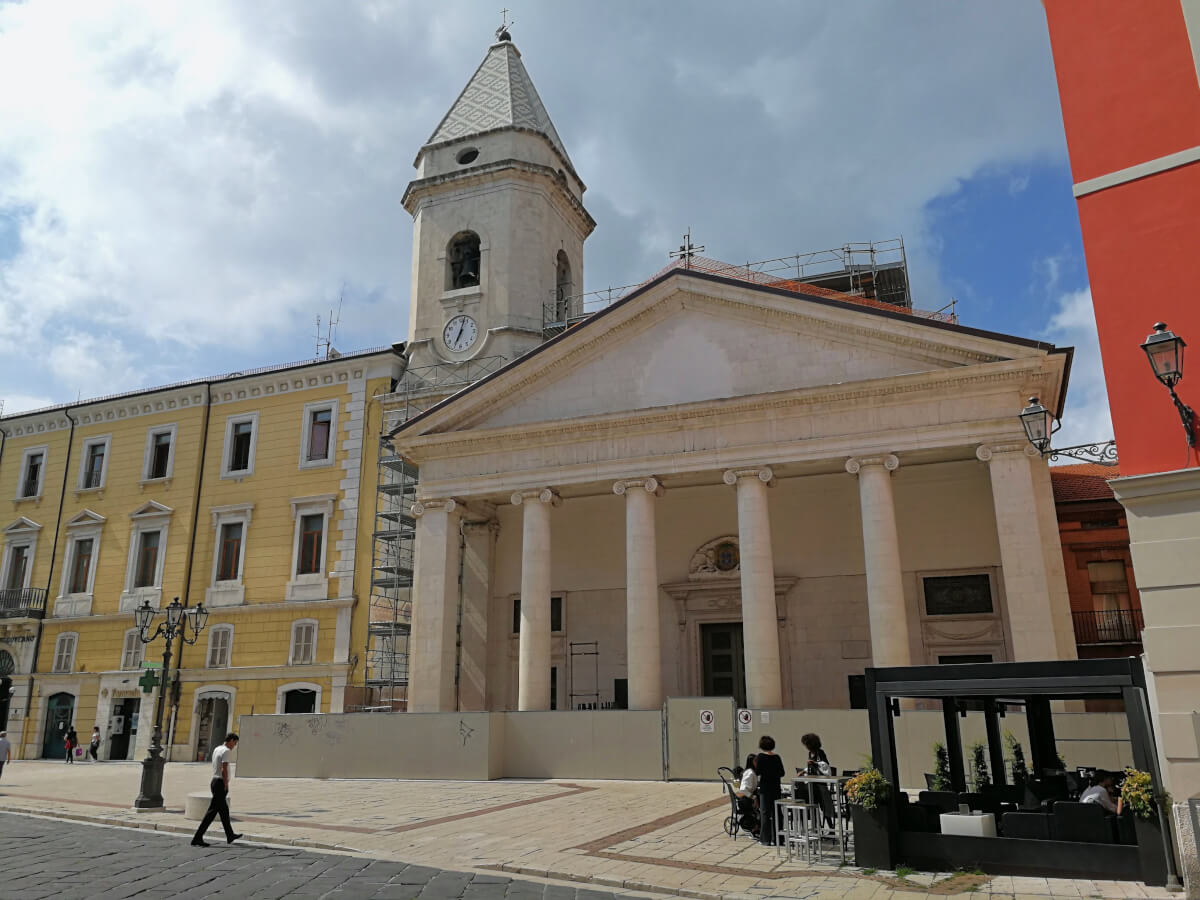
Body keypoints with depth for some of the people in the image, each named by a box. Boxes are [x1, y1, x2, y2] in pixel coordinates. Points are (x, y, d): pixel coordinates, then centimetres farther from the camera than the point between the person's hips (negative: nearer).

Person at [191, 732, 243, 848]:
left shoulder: (216, 749, 13)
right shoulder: (226, 751, -14)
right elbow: (224, 770, -20)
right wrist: (226, 785, -16)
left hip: (214, 781, 10)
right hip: (220, 783, -10)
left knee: (224, 810, 18)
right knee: (212, 811, -7)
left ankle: (230, 836, 29)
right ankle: (197, 838, -8)